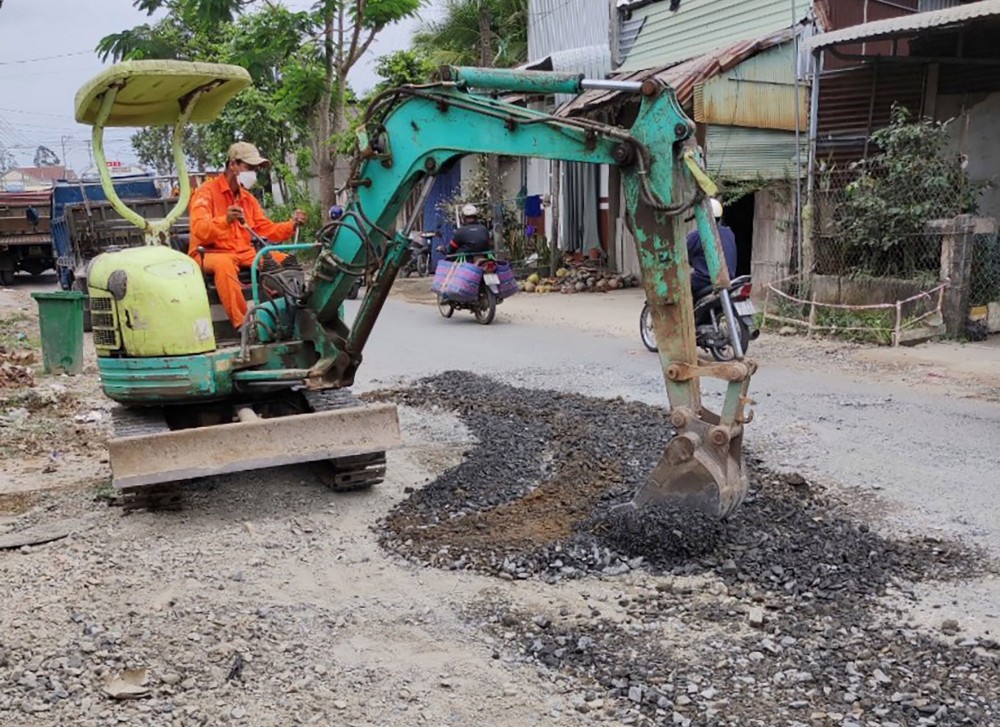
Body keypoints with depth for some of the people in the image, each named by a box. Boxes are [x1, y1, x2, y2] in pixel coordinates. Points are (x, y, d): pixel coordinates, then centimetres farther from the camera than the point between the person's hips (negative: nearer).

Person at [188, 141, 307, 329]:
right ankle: (241, 323, -41)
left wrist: (292, 225, -2)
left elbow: (267, 229, 16)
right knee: (224, 264, -40)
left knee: (284, 261, -12)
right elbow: (199, 230, -20)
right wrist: (225, 220, -39)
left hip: (244, 252, 7)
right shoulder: (206, 192, -5)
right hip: (210, 253, -6)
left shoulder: (248, 198, 18)